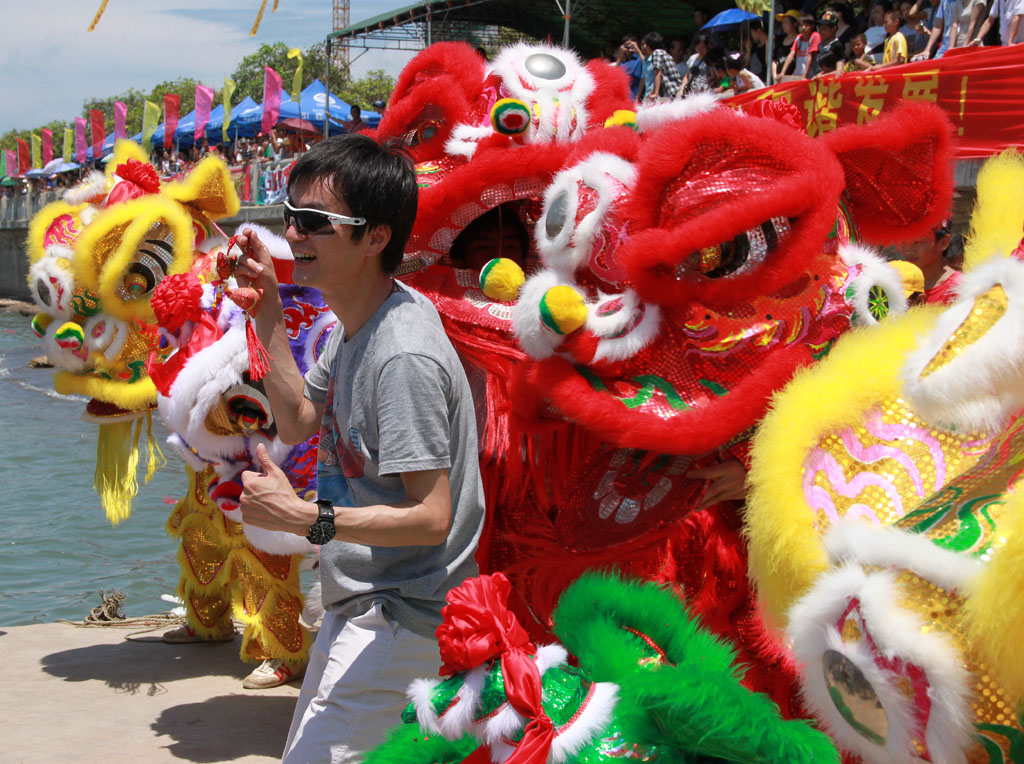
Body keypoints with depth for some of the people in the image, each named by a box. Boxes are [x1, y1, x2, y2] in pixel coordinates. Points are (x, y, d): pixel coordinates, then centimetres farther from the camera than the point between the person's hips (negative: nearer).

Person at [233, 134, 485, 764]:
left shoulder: (404, 357, -27)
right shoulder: (355, 323, 5)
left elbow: (430, 518, -28)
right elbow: (299, 422, 17)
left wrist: (303, 517, -30)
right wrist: (268, 316, 9)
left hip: (401, 614, -11)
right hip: (360, 605, 11)